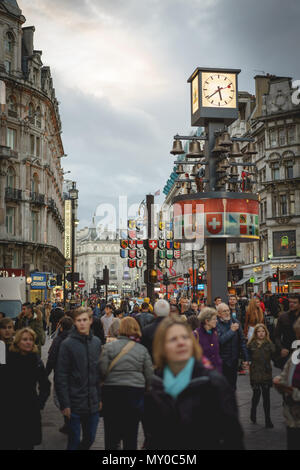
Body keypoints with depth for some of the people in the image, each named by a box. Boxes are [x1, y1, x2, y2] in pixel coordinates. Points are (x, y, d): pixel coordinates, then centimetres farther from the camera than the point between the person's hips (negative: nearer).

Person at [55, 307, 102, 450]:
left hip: (93, 403, 4)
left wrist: (100, 398, 8)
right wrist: (65, 404, -13)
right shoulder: (67, 344, -10)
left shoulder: (97, 342, 5)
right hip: (75, 403, -4)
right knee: (74, 440, 5)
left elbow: (100, 372, 10)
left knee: (90, 438, 14)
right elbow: (61, 377, -10)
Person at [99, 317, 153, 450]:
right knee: (131, 433, 10)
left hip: (112, 391, -1)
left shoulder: (109, 347, -5)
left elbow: (103, 370, -9)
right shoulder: (142, 349, 0)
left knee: (111, 431, 9)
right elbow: (149, 375, 1)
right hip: (135, 392, 1)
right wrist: (143, 387, 18)